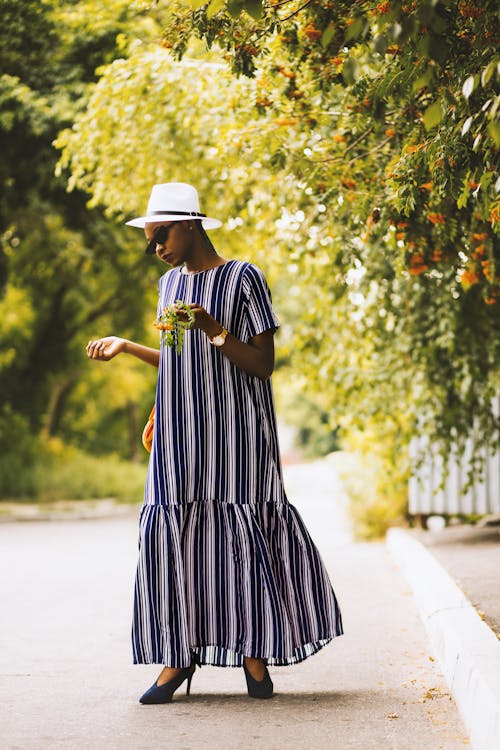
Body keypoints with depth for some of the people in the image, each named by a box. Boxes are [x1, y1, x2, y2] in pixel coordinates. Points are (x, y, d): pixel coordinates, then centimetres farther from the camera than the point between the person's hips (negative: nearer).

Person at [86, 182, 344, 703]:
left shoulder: (243, 278, -5)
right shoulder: (170, 283, 14)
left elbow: (263, 365, -8)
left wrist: (213, 329, -20)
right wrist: (125, 346, 14)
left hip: (234, 431, -5)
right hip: (180, 433, 5)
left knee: (241, 532, -6)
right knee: (171, 534, -3)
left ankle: (255, 655, 4)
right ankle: (179, 655, 3)